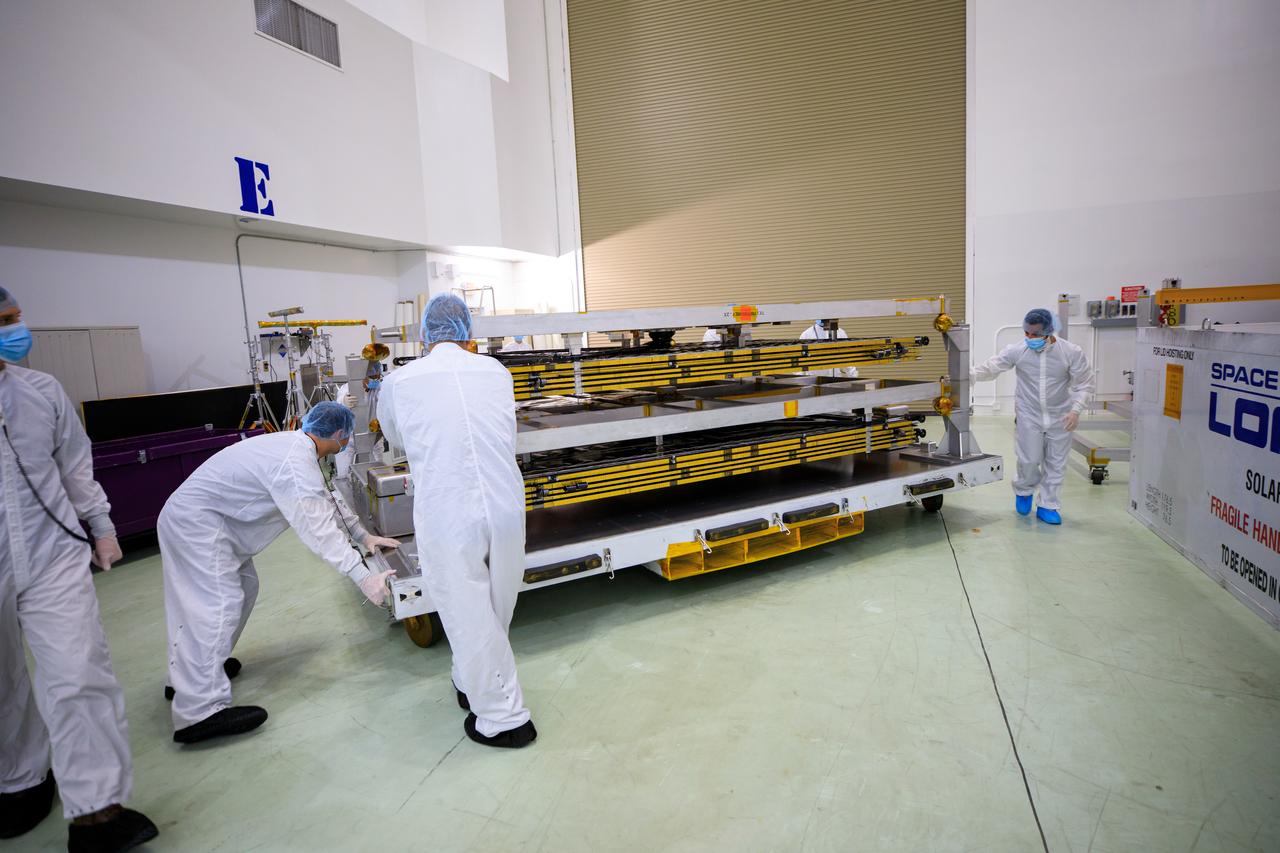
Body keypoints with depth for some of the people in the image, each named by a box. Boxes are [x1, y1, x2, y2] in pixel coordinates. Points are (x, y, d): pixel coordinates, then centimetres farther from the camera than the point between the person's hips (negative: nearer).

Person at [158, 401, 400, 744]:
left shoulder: (297, 447, 6)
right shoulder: (296, 464, -27)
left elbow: (327, 501, 14)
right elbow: (318, 528, -30)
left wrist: (365, 536, 12)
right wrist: (363, 578, -29)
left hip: (200, 517, 11)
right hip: (196, 522, -11)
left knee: (243, 586, 15)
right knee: (219, 602, -16)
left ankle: (187, 675, 27)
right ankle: (201, 711, -18)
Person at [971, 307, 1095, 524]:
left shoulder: (1071, 352, -13)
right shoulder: (1017, 350, -12)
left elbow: (1085, 384, -5)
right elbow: (991, 367, -11)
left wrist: (1076, 410, -15)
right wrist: (969, 376, -28)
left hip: (1059, 417, 1)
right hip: (1029, 415, -1)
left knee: (1056, 463, 7)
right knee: (1029, 459, 0)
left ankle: (1048, 506, 22)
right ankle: (1024, 491, 32)